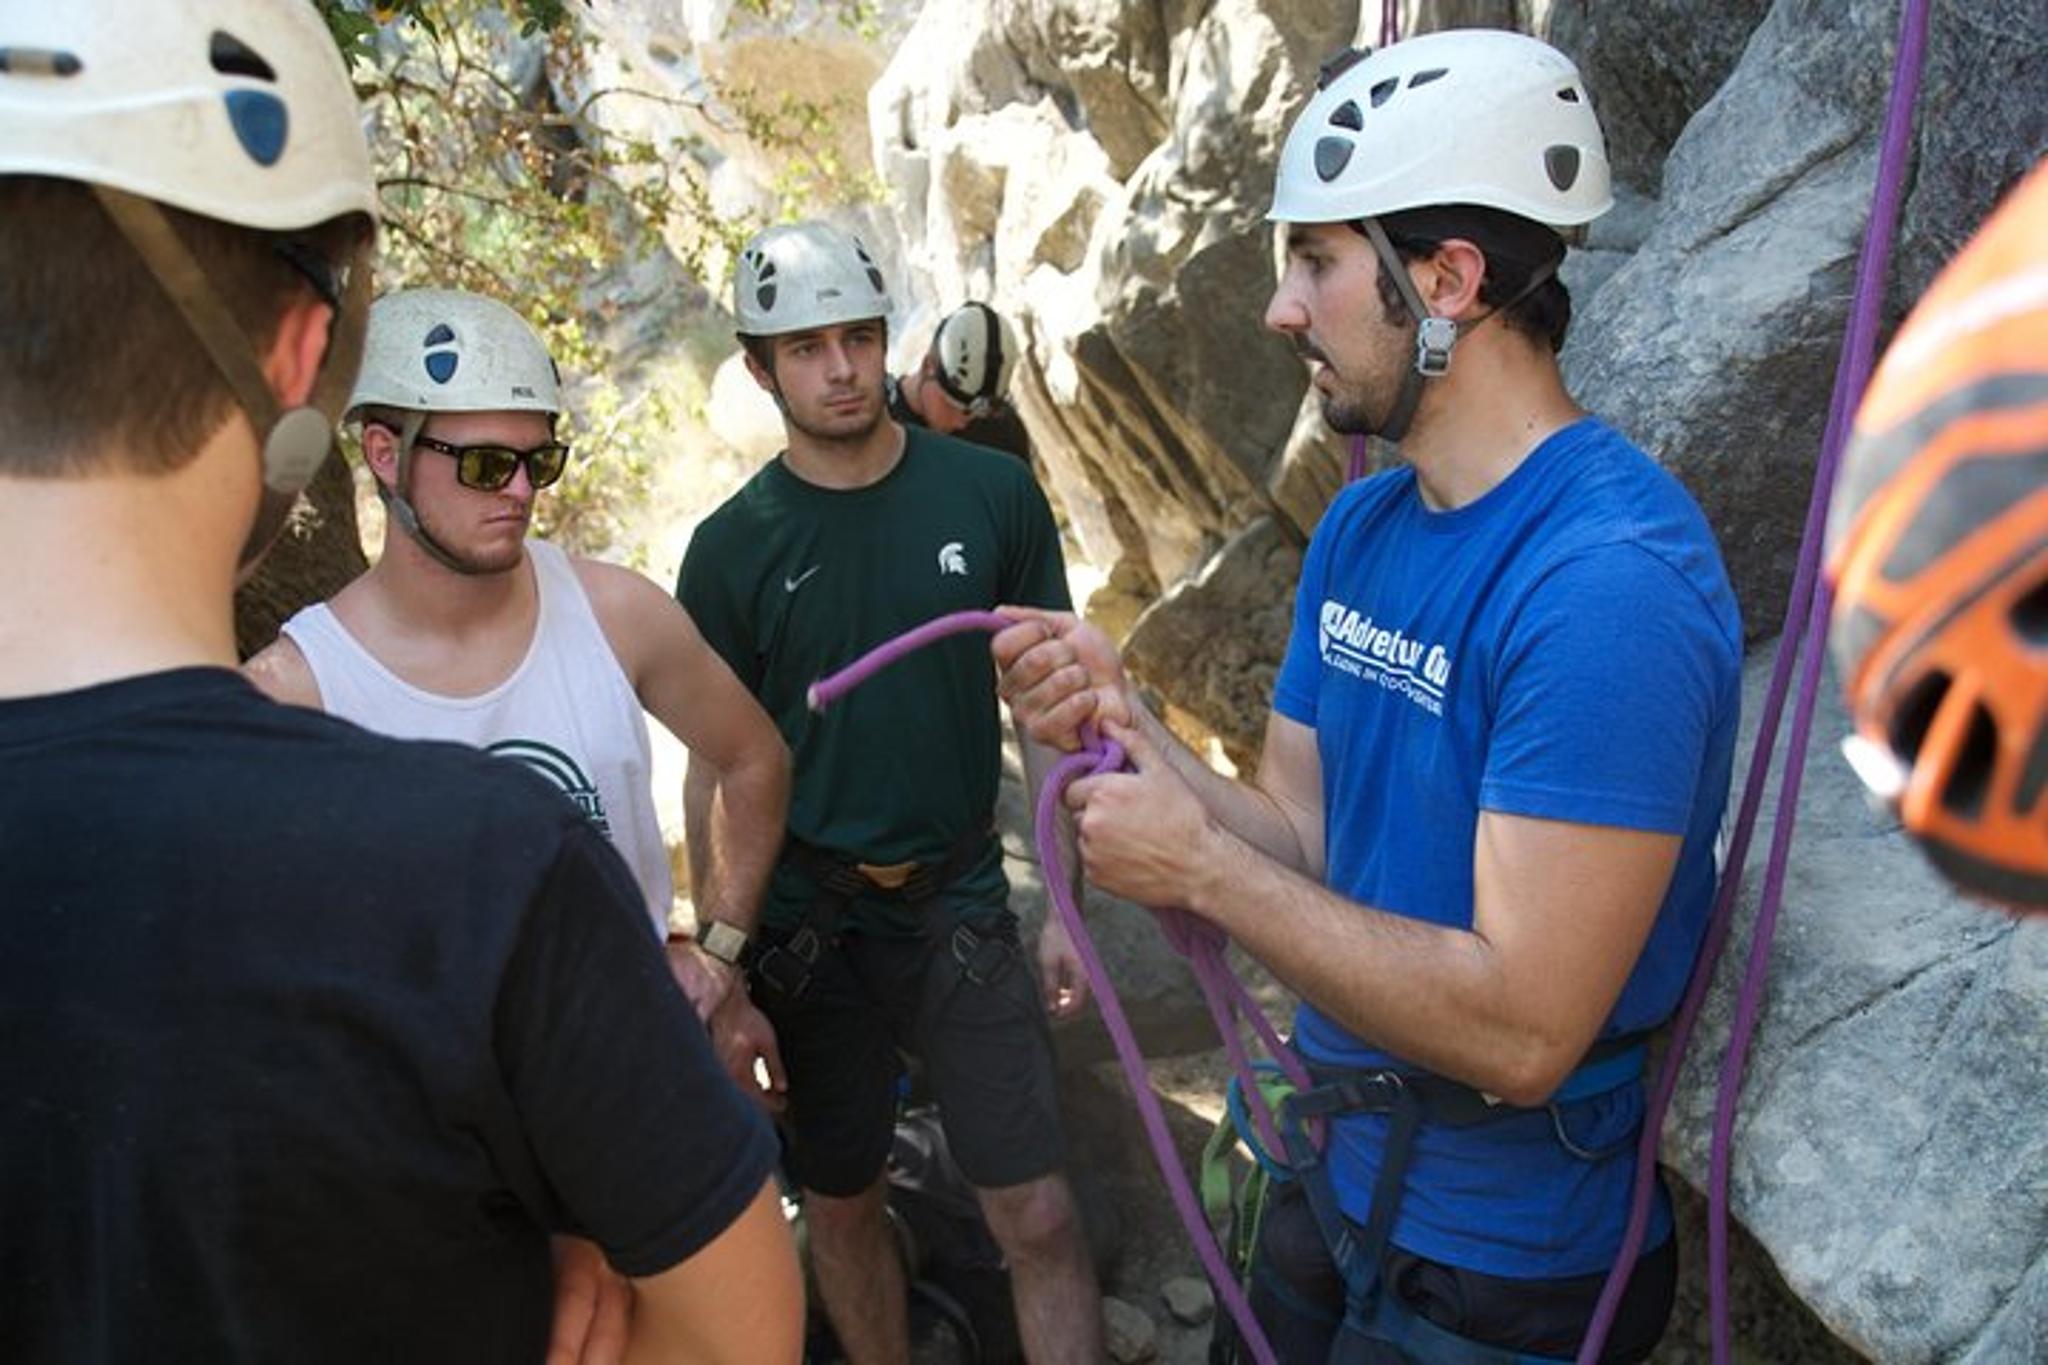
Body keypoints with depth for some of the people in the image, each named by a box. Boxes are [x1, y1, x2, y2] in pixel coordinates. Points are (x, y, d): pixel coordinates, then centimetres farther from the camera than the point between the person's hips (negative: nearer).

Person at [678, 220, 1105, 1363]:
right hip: (808, 924, 1)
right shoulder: (732, 548, -3)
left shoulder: (991, 494, -4)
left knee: (1037, 1213, 1)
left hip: (960, 903, 0)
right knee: (841, 1202, 15)